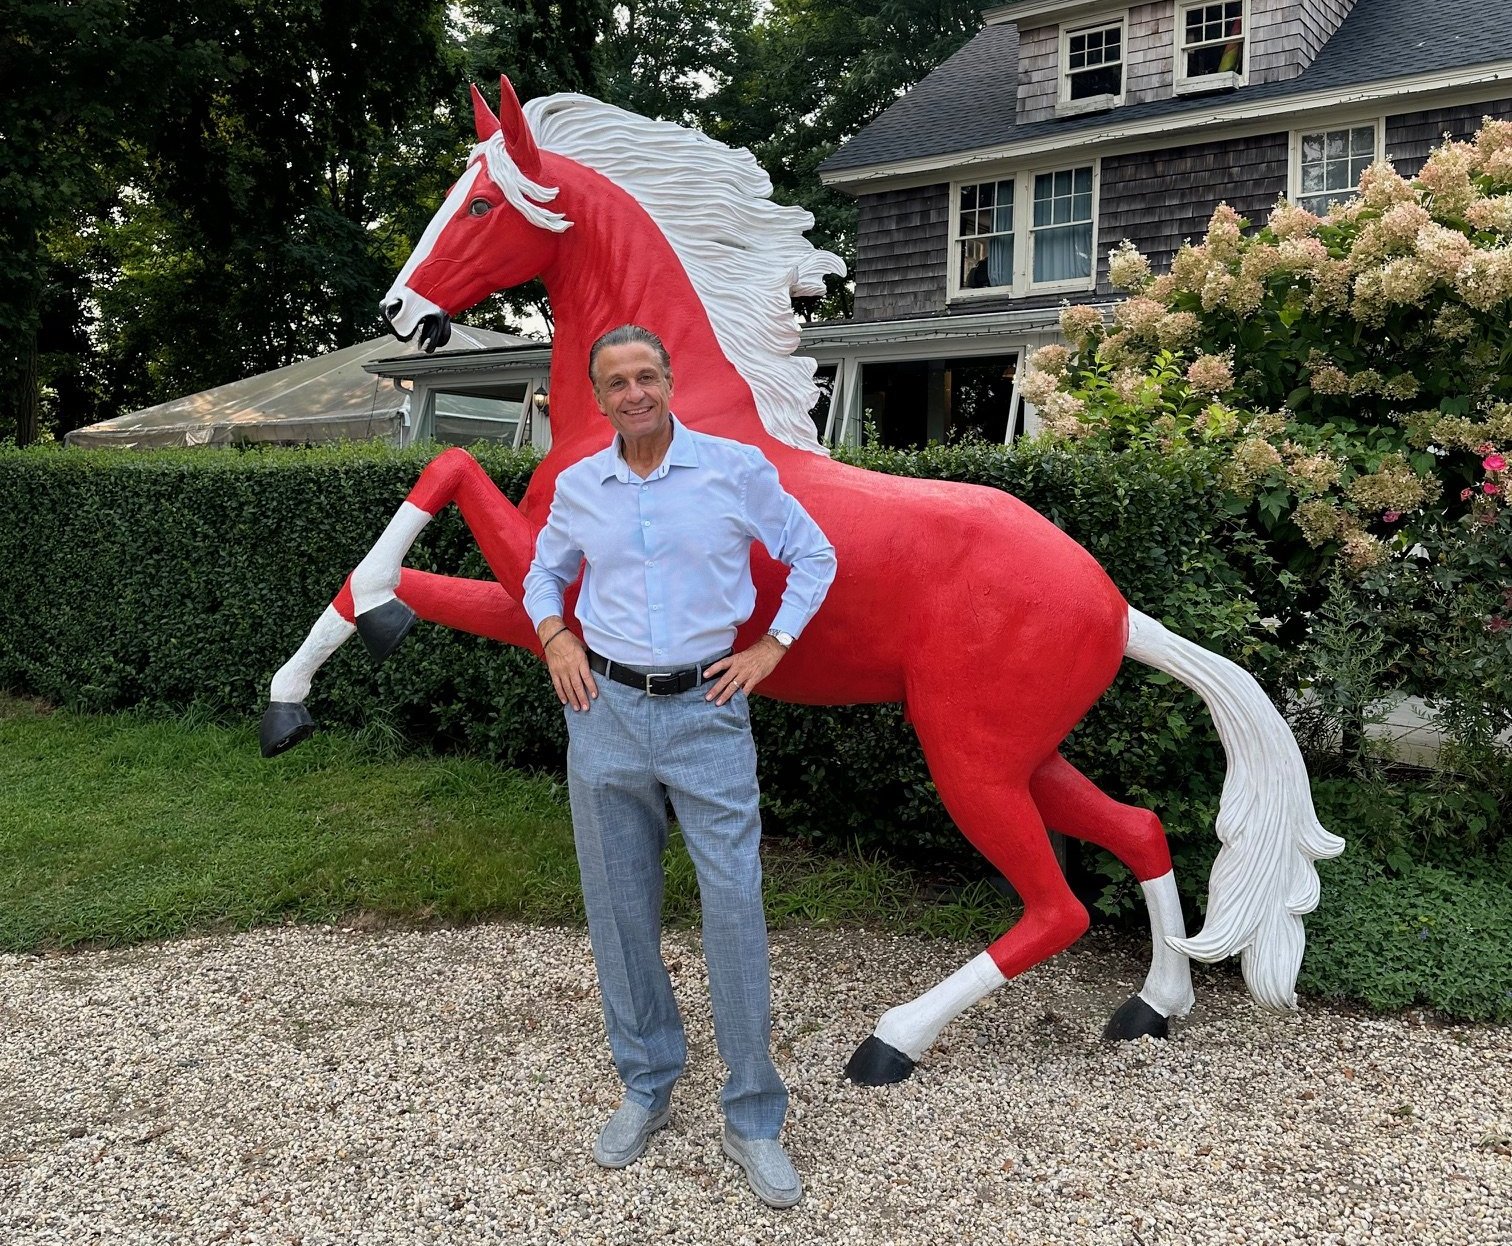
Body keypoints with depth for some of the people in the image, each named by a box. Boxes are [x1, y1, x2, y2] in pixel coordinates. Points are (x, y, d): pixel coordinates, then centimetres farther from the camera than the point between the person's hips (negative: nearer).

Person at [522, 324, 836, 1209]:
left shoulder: (738, 467, -2)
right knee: (620, 910, 11)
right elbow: (544, 572, 23)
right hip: (606, 712, 3)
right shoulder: (578, 485, 6)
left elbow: (814, 555, 7)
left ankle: (755, 1120, 14)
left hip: (709, 713, -3)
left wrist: (773, 647, -1)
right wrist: (555, 638, 5)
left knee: (735, 911, -3)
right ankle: (646, 1089, 30)